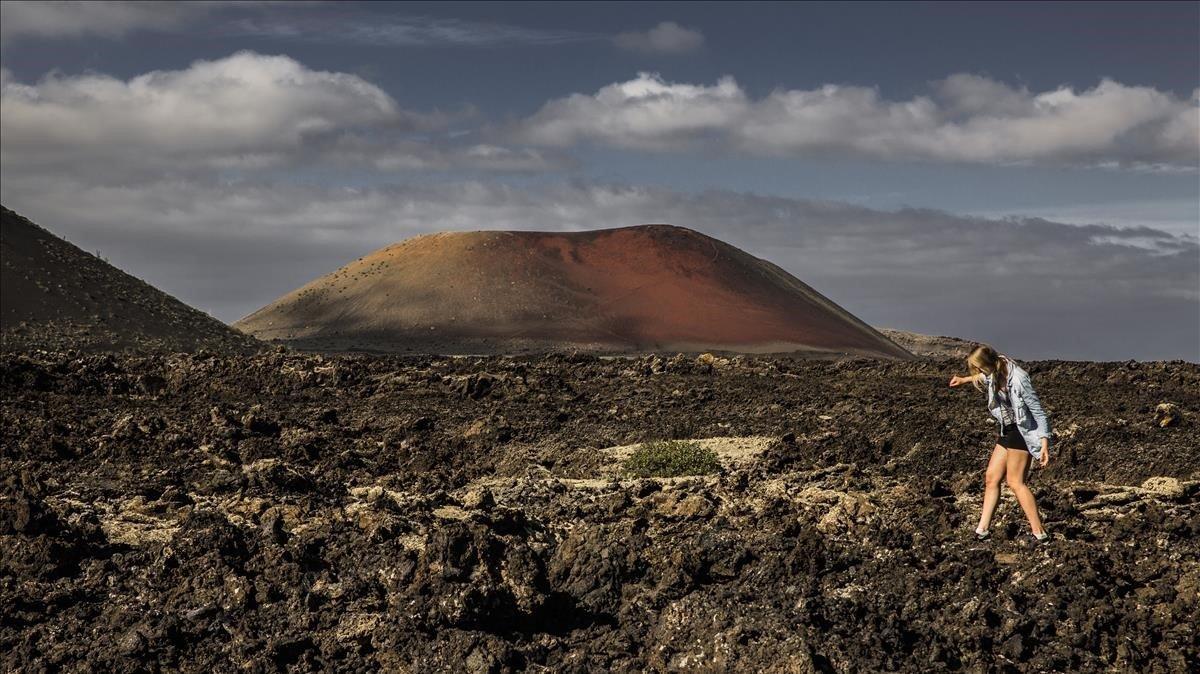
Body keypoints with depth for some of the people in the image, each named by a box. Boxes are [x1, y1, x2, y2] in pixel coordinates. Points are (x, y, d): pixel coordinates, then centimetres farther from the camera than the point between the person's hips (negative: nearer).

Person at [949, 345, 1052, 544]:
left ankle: (1039, 533, -8)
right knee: (991, 477, 7)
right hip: (1007, 431, 9)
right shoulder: (995, 374, 0)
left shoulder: (1018, 379, -25)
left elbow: (1038, 411, -21)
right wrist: (964, 380, 42)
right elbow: (983, 377, 27)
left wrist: (1045, 443, -24)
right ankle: (982, 530, 10)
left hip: (1022, 432, -9)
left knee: (1015, 481, -10)